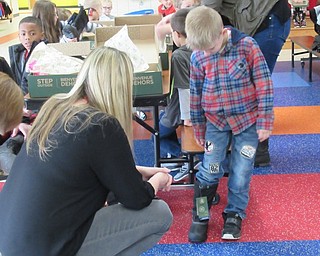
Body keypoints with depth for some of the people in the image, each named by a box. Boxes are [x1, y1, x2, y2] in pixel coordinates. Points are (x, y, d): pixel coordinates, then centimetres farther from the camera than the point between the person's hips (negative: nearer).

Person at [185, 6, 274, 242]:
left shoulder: (247, 46, -15)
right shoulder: (198, 57, -7)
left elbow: (264, 85, -9)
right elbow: (196, 94, 4)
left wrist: (265, 123, -8)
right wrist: (199, 129, 11)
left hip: (247, 120, -1)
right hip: (216, 121, 2)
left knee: (241, 173, 3)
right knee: (210, 171, 0)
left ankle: (234, 215, 23)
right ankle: (200, 216, 18)